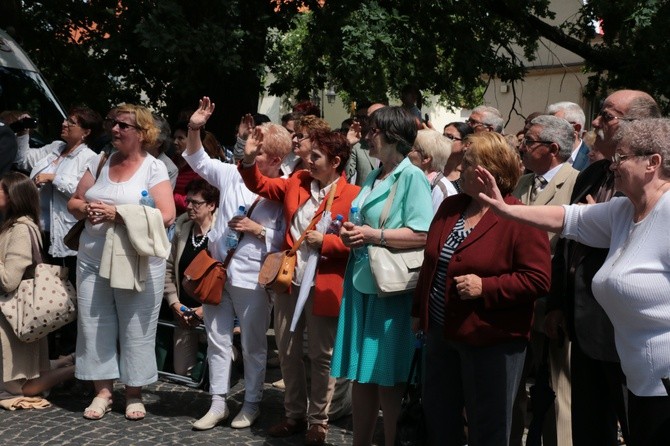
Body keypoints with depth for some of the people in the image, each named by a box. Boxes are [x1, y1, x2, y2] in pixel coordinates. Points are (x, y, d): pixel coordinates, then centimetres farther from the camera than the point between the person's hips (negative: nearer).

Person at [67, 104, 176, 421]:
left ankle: (134, 394, 15)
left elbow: (166, 216, -15)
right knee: (94, 325, 7)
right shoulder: (100, 162, 10)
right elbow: (74, 202, 15)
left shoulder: (154, 168, -5)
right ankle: (102, 392, 18)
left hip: (136, 263, -5)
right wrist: (86, 209, -9)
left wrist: (118, 213, -19)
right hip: (92, 260, 5)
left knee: (136, 330, 3)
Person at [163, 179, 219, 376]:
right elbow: (168, 268, 10)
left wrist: (205, 308, -16)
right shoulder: (182, 229, 7)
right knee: (182, 371, 4)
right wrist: (175, 304, 1)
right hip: (184, 314, 6)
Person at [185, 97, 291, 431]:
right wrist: (195, 130, 2)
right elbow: (200, 162, 14)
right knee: (217, 340, 11)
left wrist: (258, 230, -18)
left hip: (252, 278, -5)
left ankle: (251, 404, 24)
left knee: (253, 345, 9)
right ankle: (218, 404, 22)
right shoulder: (233, 174, 2)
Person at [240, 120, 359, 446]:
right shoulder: (297, 181, 7)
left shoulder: (352, 196, -11)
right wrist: (249, 162, -1)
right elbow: (260, 185, 16)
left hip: (322, 288, -6)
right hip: (289, 282, 6)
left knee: (320, 356, 6)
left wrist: (325, 242, -22)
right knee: (287, 352, 14)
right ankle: (295, 414, 28)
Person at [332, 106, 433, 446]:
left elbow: (423, 235, -17)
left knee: (388, 378, -1)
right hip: (361, 282, 8)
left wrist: (373, 235, -17)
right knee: (360, 373, 11)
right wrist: (351, 233, 3)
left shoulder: (412, 177, -9)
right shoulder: (373, 177, 15)